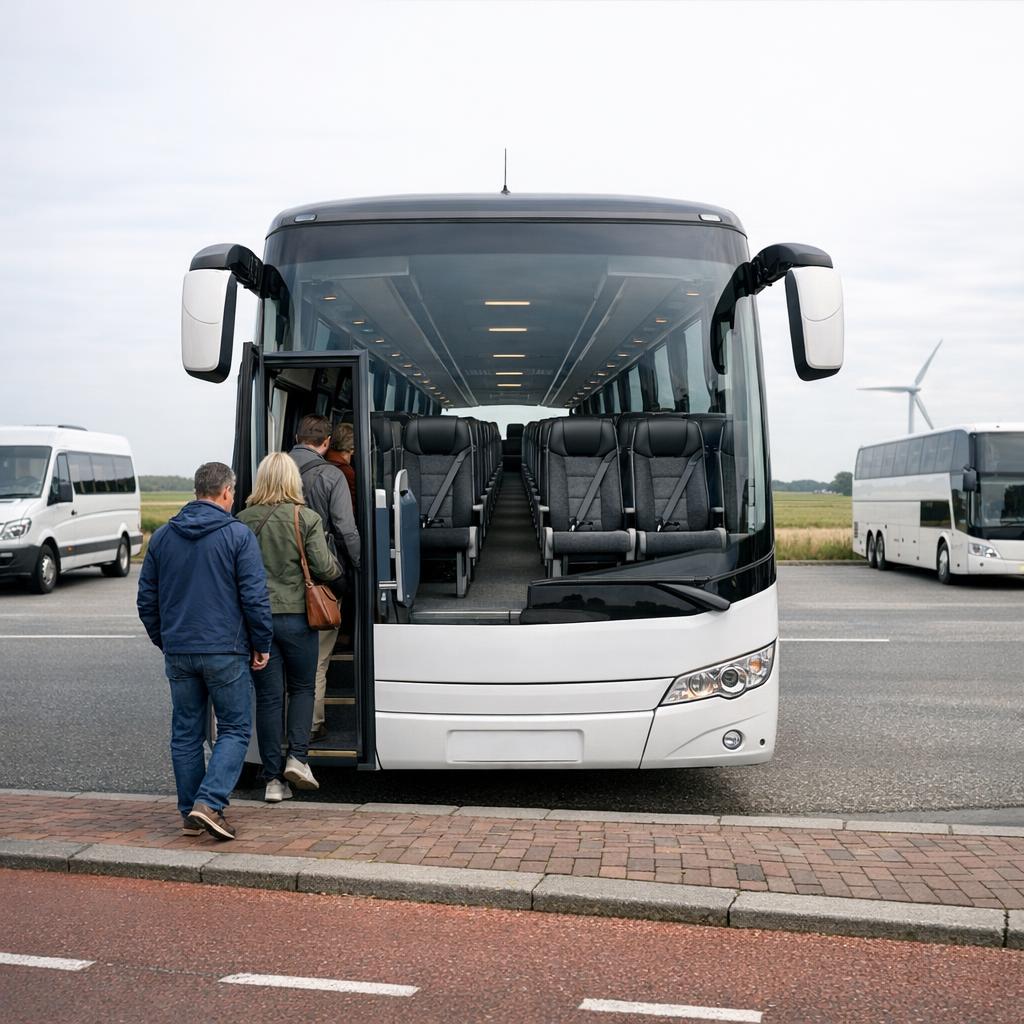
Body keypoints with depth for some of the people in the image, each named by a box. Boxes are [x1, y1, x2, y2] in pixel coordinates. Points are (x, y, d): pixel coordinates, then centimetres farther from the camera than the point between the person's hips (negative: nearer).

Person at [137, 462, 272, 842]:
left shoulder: (162, 537, 8)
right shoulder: (238, 536, -7)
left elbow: (146, 600, 13)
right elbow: (255, 597, -10)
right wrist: (261, 646, 0)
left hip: (178, 652, 5)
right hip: (225, 651, -5)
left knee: (186, 734, 13)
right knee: (235, 729, 4)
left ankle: (190, 814, 17)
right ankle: (209, 803, -10)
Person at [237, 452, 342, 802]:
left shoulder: (243, 520, 1)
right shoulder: (306, 518, -7)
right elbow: (323, 569, -9)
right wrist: (337, 566, 13)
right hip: (296, 616, -2)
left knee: (268, 696, 7)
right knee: (302, 688, 17)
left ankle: (274, 778, 9)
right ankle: (298, 757, 2)